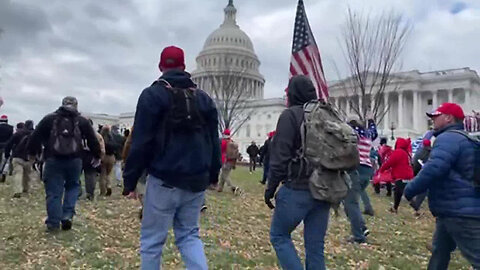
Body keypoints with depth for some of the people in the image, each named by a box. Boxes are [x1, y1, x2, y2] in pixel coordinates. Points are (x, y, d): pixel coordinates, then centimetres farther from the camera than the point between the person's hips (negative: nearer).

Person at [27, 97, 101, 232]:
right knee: (73, 186, 19)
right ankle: (68, 215, 3)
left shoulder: (49, 119, 7)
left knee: (54, 192, 5)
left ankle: (53, 223, 7)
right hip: (74, 160, 1)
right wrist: (97, 156, 19)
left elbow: (35, 137, 5)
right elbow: (92, 140, 8)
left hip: (53, 160, 0)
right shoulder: (82, 121, 7)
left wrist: (32, 153, 17)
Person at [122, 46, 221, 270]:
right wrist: (213, 175, 23)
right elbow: (214, 141, 14)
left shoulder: (152, 95, -4)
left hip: (164, 181, -5)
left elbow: (140, 142, -9)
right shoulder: (204, 98, 11)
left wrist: (130, 181, -4)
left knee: (152, 240, 8)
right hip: (196, 182, 5)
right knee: (189, 235, 17)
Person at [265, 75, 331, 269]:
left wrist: (270, 188, -5)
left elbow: (280, 156, -13)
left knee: (278, 235, 10)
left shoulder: (290, 115, -8)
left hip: (297, 190, -6)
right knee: (316, 244, 11)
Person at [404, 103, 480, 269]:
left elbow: (433, 169, -29)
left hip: (460, 212, -11)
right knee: (440, 251, 22)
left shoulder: (448, 138, -16)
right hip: (459, 210, 11)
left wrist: (410, 190, -18)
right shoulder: (463, 138, 19)